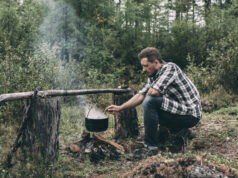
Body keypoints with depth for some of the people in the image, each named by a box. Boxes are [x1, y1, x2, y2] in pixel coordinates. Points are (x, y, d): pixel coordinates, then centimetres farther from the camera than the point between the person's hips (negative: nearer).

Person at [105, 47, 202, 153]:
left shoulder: (170, 68, -17)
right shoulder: (153, 76, 9)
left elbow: (153, 91, -26)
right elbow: (141, 95, 9)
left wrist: (153, 90, -2)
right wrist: (119, 108, 3)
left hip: (191, 115, -9)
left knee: (150, 101, -21)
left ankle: (150, 146, -13)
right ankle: (182, 133, 21)